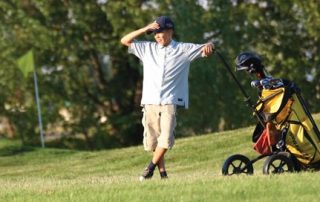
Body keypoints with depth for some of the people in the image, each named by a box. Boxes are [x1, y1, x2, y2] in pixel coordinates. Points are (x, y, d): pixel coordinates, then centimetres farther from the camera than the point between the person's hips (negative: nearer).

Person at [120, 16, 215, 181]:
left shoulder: (184, 49, 7)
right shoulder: (147, 49, 14)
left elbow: (205, 49, 5)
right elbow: (125, 40, 13)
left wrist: (209, 46, -21)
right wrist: (146, 29, 2)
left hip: (170, 103, -3)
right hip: (150, 102, 3)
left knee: (166, 139, -16)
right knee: (153, 140, 2)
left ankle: (150, 168, -2)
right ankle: (162, 173, 10)